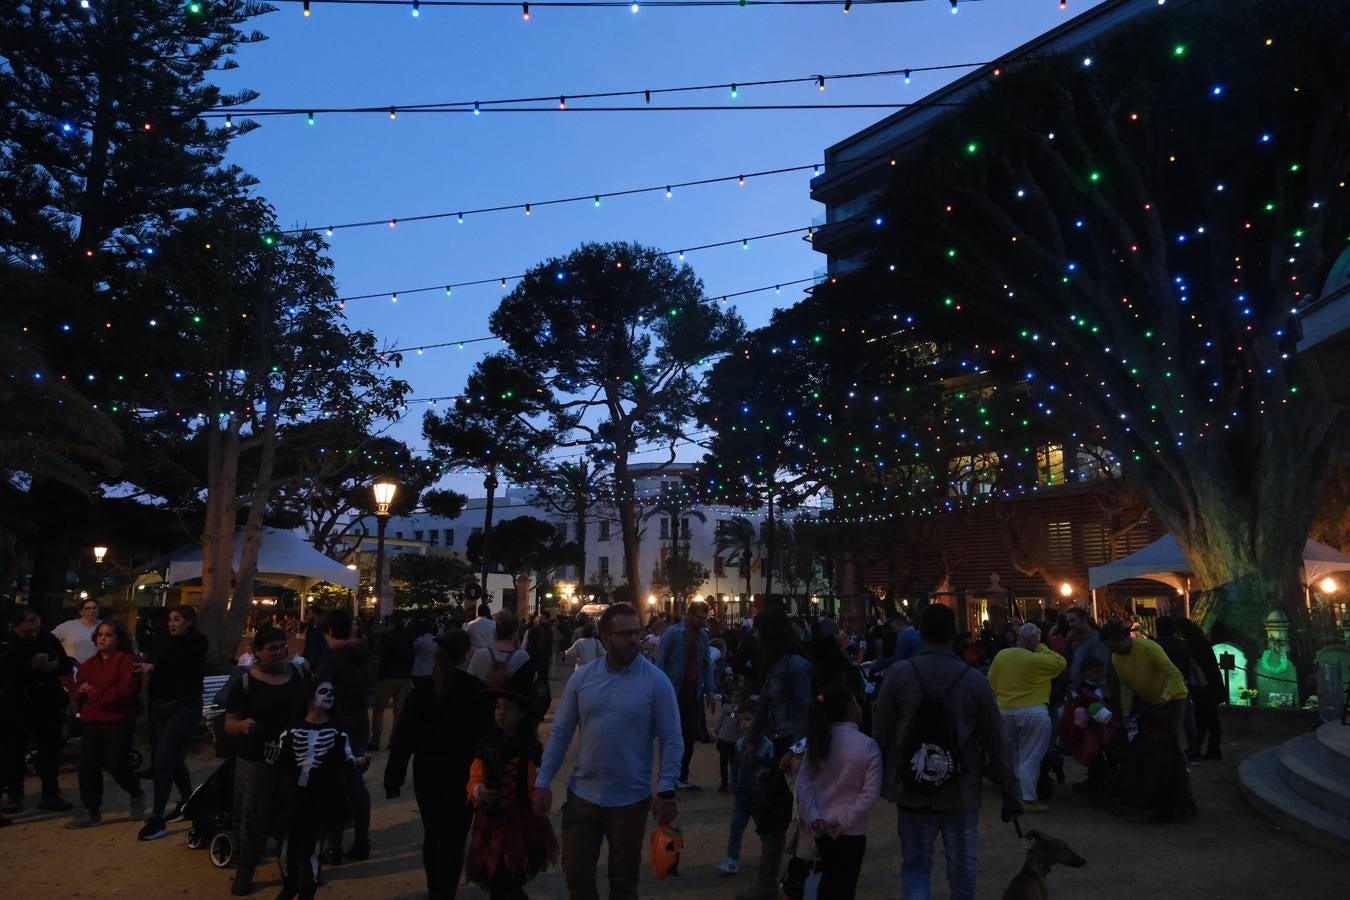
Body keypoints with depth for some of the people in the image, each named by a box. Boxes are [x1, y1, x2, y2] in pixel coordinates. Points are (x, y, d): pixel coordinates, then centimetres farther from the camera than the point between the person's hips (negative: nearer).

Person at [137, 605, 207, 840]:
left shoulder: (197, 644, -5)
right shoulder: (161, 642, 8)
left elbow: (186, 668, -19)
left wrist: (156, 667, -29)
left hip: (185, 707, -6)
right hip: (159, 706, 6)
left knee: (163, 760, -12)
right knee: (173, 758, 16)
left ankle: (157, 819, -8)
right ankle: (187, 801, 37)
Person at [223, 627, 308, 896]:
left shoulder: (299, 675, 1)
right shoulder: (244, 683, -8)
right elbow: (229, 724, -7)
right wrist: (242, 725, -28)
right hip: (255, 760, -3)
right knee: (252, 816, 3)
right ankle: (244, 871, 19)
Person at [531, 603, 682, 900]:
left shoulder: (656, 681, -10)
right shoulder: (581, 677, -3)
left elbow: (672, 740, -9)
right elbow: (560, 732, 2)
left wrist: (666, 790, -16)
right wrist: (543, 781, -1)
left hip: (630, 799, -2)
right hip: (582, 794, 2)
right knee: (576, 872, 13)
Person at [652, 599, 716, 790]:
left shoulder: (703, 635, 7)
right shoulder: (672, 633, -9)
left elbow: (707, 664, 13)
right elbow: (659, 661, -8)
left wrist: (710, 691, 8)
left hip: (694, 694, 5)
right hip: (675, 693, -5)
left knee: (690, 737, 9)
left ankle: (683, 777, 21)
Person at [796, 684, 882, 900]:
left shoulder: (818, 740, -2)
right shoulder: (868, 745, -15)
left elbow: (803, 782, -3)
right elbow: (871, 793, -18)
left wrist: (814, 818, -5)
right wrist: (844, 821, -14)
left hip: (821, 829, 4)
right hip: (851, 831, -4)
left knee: (828, 879, 23)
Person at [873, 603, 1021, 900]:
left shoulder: (898, 675, -9)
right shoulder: (975, 681, -8)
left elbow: (881, 735, -4)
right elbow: (995, 744, -3)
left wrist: (880, 781, 11)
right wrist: (1010, 794, 7)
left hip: (913, 791, 0)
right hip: (961, 792, 1)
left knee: (915, 866, 11)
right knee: (962, 870, 16)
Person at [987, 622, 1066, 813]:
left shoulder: (1000, 656, 0)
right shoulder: (1036, 659, -17)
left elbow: (992, 684, 6)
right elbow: (1060, 662, -7)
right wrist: (1041, 648, -1)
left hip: (1004, 711, 6)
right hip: (1032, 712, -6)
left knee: (1011, 755, 19)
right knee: (1030, 757, 1)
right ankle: (1028, 799, 2)